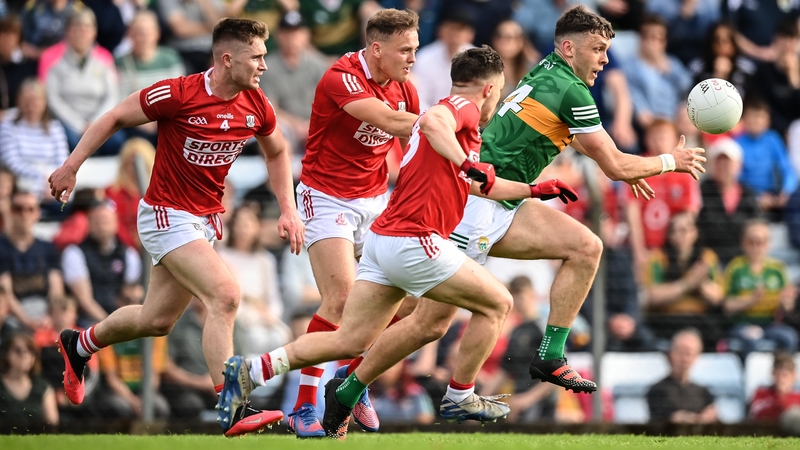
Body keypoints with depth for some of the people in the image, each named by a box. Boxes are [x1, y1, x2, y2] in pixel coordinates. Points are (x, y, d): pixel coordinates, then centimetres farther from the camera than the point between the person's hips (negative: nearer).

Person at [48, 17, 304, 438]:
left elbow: (276, 152, 17)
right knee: (224, 295, -24)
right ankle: (232, 411, -24)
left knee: (157, 320, 16)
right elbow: (115, 118, -8)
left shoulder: (256, 106, -3)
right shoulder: (178, 94, -21)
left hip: (206, 219, 7)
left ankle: (80, 344, 43)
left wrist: (287, 209, 8)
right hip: (167, 215, -7)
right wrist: (71, 165, -6)